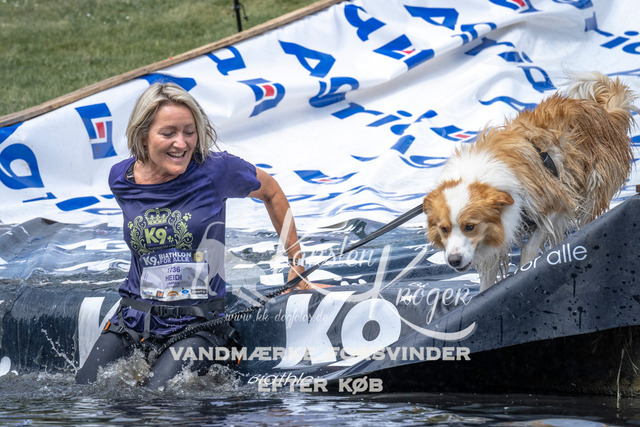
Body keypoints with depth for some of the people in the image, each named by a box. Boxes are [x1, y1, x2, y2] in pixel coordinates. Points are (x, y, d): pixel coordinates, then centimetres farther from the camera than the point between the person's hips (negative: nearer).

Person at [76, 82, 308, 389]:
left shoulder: (215, 170, -9)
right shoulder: (121, 180, 0)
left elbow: (271, 192, 9)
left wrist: (297, 267, 13)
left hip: (199, 325, -3)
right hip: (134, 319, 3)